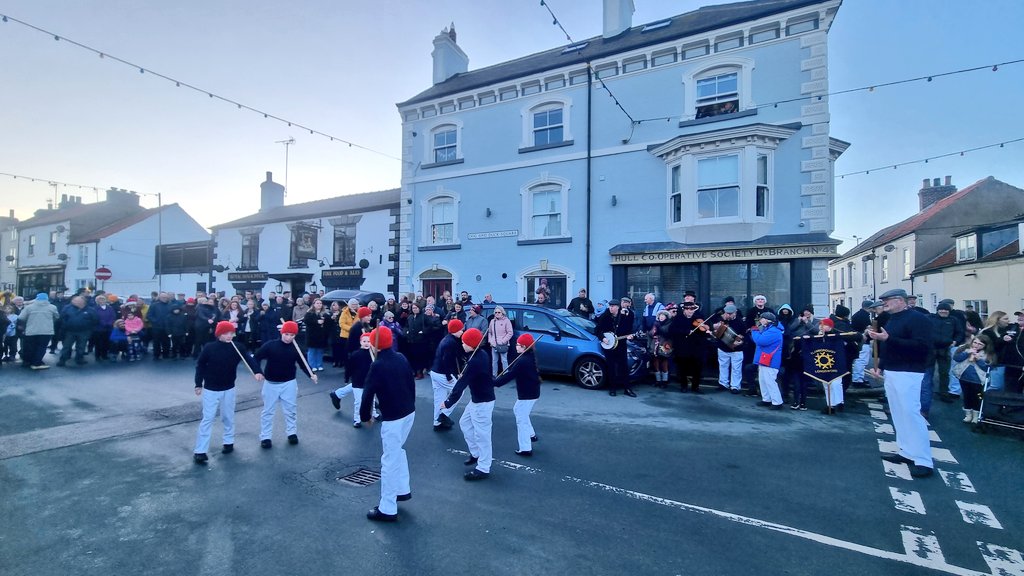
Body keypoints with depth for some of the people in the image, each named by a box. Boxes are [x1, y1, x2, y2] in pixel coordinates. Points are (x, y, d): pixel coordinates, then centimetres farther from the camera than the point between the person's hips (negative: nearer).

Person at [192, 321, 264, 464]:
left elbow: (249, 359, -20)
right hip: (210, 389, -2)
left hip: (228, 389, 2)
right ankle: (199, 451, 6)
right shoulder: (209, 348, -12)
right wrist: (199, 384, -1)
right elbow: (200, 365, -2)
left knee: (228, 417, 15)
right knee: (207, 419, -1)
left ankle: (229, 442, 33)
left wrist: (257, 371, -38)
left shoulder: (238, 348, -9)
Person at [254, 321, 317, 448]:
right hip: (270, 383, -1)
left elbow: (302, 364, -1)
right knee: (268, 411, 9)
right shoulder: (270, 345, -12)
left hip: (289, 383, 1)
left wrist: (311, 375, -16)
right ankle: (265, 437, 21)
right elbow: (257, 357, -6)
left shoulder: (296, 348, -7)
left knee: (290, 410, 11)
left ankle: (292, 433, 27)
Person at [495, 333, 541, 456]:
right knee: (517, 410, 27)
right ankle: (531, 434, 37)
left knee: (521, 420, -1)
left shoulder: (522, 361, -25)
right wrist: (504, 372, 0)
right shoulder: (530, 357, 7)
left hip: (527, 394, -10)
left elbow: (509, 376, -25)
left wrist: (493, 383, -20)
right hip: (532, 392, 10)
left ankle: (525, 449, 5)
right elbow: (513, 369, 11)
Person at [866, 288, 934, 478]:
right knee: (898, 414, 9)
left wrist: (889, 338, -27)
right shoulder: (891, 320, 15)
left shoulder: (917, 319, -11)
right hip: (890, 373, 9)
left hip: (907, 374, -9)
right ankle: (906, 452, 15)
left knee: (911, 413, -10)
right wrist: (881, 366, 19)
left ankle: (923, 460, -5)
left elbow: (922, 346, -23)